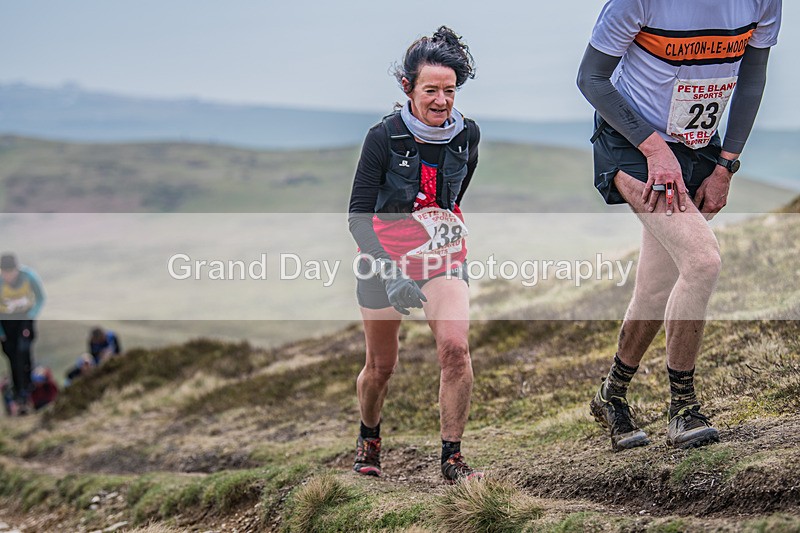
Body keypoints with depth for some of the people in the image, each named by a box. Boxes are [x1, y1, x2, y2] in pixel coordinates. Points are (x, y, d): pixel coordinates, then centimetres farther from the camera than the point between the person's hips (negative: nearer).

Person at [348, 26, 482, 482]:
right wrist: (390, 272, -28)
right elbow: (359, 215, -17)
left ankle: (453, 457, -9)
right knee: (381, 365, 9)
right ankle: (369, 439, 39)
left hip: (444, 255, 2)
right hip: (385, 256, -2)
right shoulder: (384, 137, -18)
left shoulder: (468, 135, -7)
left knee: (456, 348, -21)